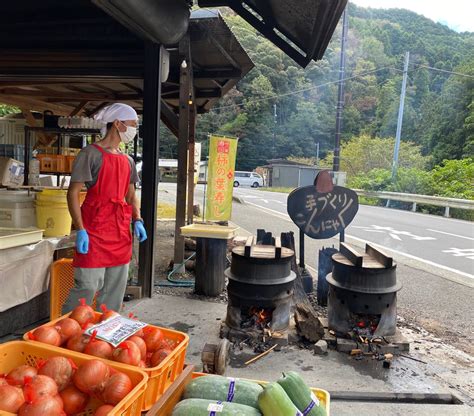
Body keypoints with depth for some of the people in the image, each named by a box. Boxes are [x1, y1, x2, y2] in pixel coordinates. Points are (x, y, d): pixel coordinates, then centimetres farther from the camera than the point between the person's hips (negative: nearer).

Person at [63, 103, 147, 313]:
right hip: (94, 230, -7)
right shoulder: (91, 153, -8)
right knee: (87, 286, -4)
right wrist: (80, 230, -18)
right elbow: (73, 192, -11)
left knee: (115, 289, 12)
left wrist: (137, 221, 3)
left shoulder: (128, 160, 13)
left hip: (121, 231, 7)